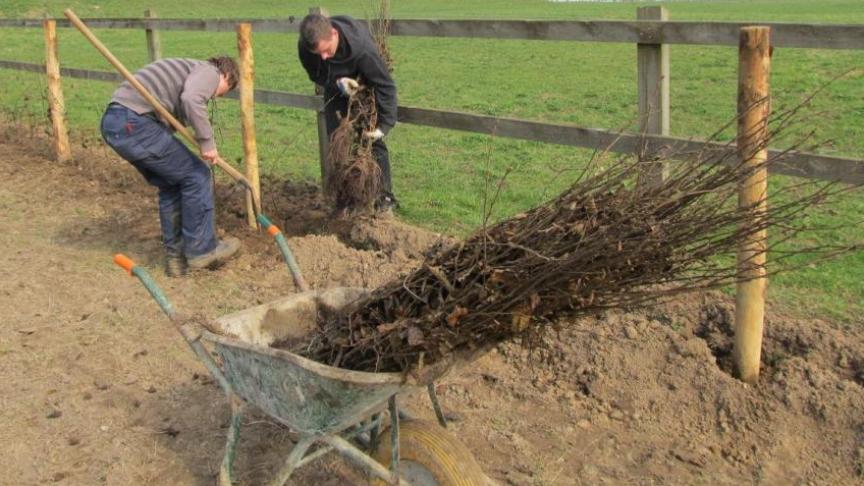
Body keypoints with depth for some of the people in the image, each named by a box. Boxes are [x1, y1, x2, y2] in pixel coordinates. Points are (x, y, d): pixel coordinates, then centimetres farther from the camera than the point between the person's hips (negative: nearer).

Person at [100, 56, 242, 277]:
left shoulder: (187, 69, 31)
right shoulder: (209, 71, 4)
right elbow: (190, 99, -21)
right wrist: (207, 142, -15)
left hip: (113, 122, 10)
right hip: (134, 122, -10)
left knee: (171, 185, 19)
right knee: (197, 176, 1)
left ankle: (175, 256, 24)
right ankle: (201, 249, 10)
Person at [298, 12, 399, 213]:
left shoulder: (362, 46, -41)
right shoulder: (304, 47, -30)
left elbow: (386, 86, -32)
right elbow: (316, 75, -10)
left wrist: (385, 125, -37)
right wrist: (337, 82, -31)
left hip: (364, 87, -4)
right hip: (335, 89, 4)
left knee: (373, 140, -9)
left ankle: (385, 198, 1)